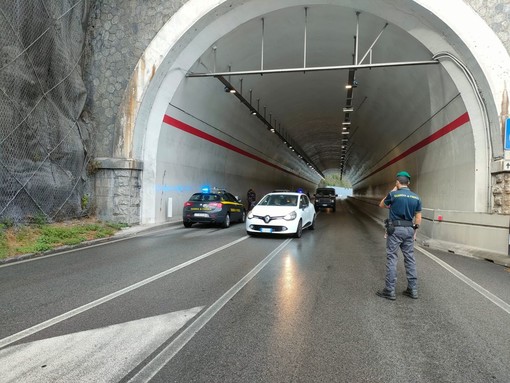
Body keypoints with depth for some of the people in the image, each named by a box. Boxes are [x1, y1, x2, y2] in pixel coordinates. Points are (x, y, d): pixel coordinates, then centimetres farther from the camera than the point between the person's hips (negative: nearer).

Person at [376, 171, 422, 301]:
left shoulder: (393, 194, -8)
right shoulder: (416, 197, 6)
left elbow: (381, 205, 10)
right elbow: (418, 218, 7)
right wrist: (414, 232, 15)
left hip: (395, 229, -5)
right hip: (409, 230, 5)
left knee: (391, 258, -2)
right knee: (410, 258, 11)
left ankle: (390, 291, 0)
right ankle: (413, 289, 16)